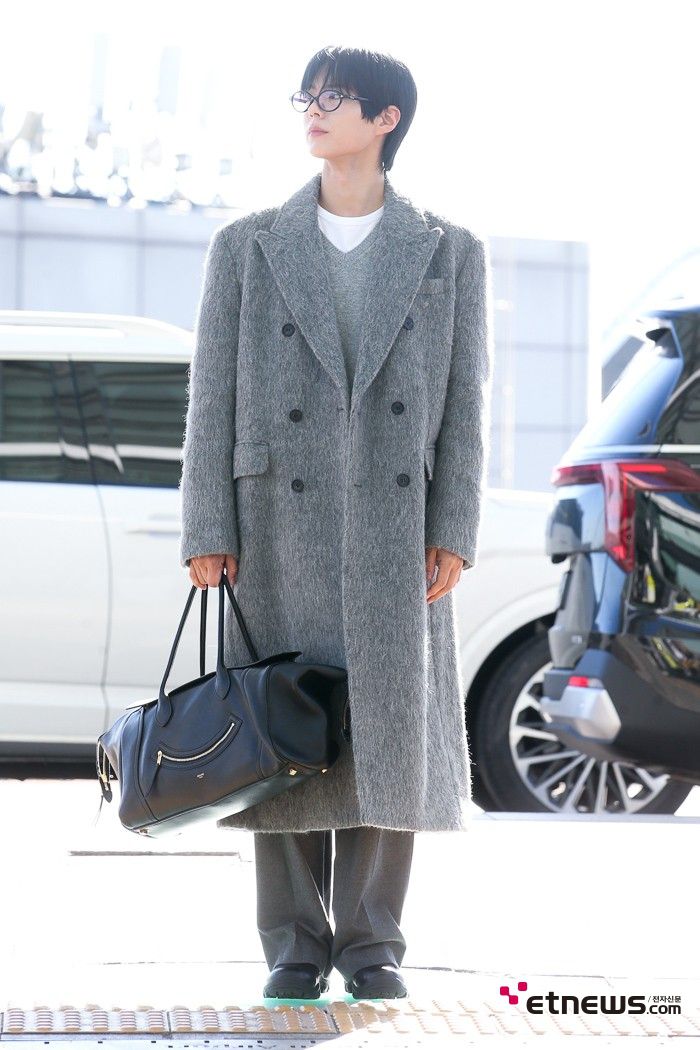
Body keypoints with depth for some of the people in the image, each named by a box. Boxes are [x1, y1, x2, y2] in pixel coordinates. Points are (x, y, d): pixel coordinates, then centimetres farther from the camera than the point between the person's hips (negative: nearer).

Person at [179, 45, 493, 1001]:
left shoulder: (450, 253, 7)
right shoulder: (246, 247, 7)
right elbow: (213, 398, 4)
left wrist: (454, 532, -5)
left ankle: (372, 945, 11)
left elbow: (465, 402, 4)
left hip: (398, 531, 0)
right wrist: (207, 534, -3)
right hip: (280, 527, 0)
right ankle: (295, 948, 10)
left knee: (392, 731, 0)